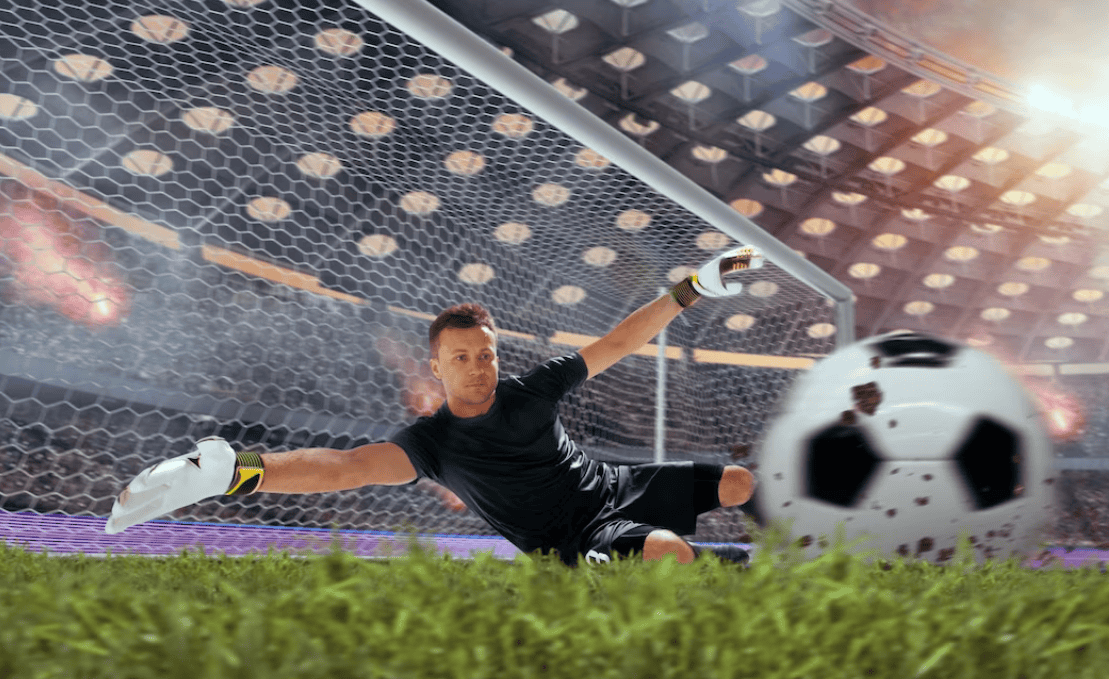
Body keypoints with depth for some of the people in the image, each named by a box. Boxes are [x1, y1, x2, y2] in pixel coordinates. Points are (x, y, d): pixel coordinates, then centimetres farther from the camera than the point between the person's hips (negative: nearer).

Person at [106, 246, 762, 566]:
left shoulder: (530, 390, -2)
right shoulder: (434, 440, -13)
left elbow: (614, 346, 4)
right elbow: (355, 463, -29)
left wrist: (693, 289, 1)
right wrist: (237, 473, -45)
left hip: (618, 485, 5)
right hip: (578, 538, -5)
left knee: (743, 482, 2)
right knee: (670, 552, -37)